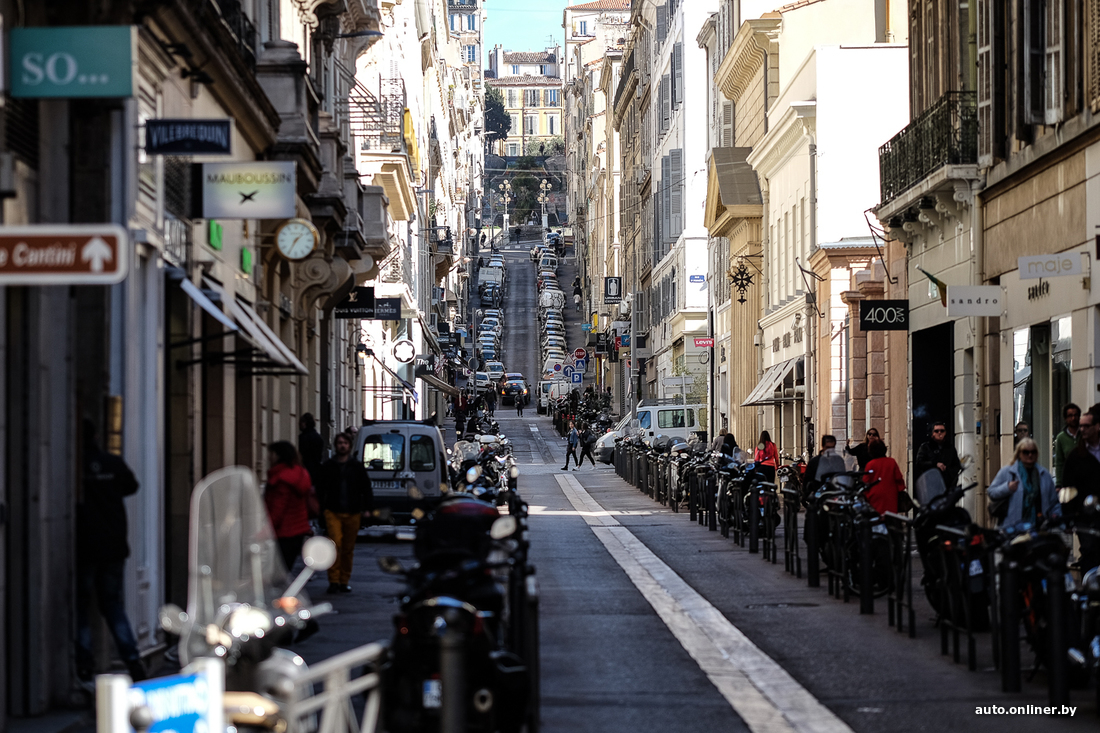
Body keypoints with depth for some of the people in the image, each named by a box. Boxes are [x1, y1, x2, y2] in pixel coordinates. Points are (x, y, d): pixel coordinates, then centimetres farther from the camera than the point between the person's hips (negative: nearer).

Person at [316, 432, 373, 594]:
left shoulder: (357, 467, 10)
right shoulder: (327, 467, 7)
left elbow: (366, 489, 11)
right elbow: (320, 490, 9)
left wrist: (367, 508, 1)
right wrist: (321, 509, -1)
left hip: (352, 513, 2)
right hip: (333, 512, -2)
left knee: (348, 548, 6)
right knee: (336, 544, -17)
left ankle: (344, 581, 15)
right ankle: (334, 581, -15)